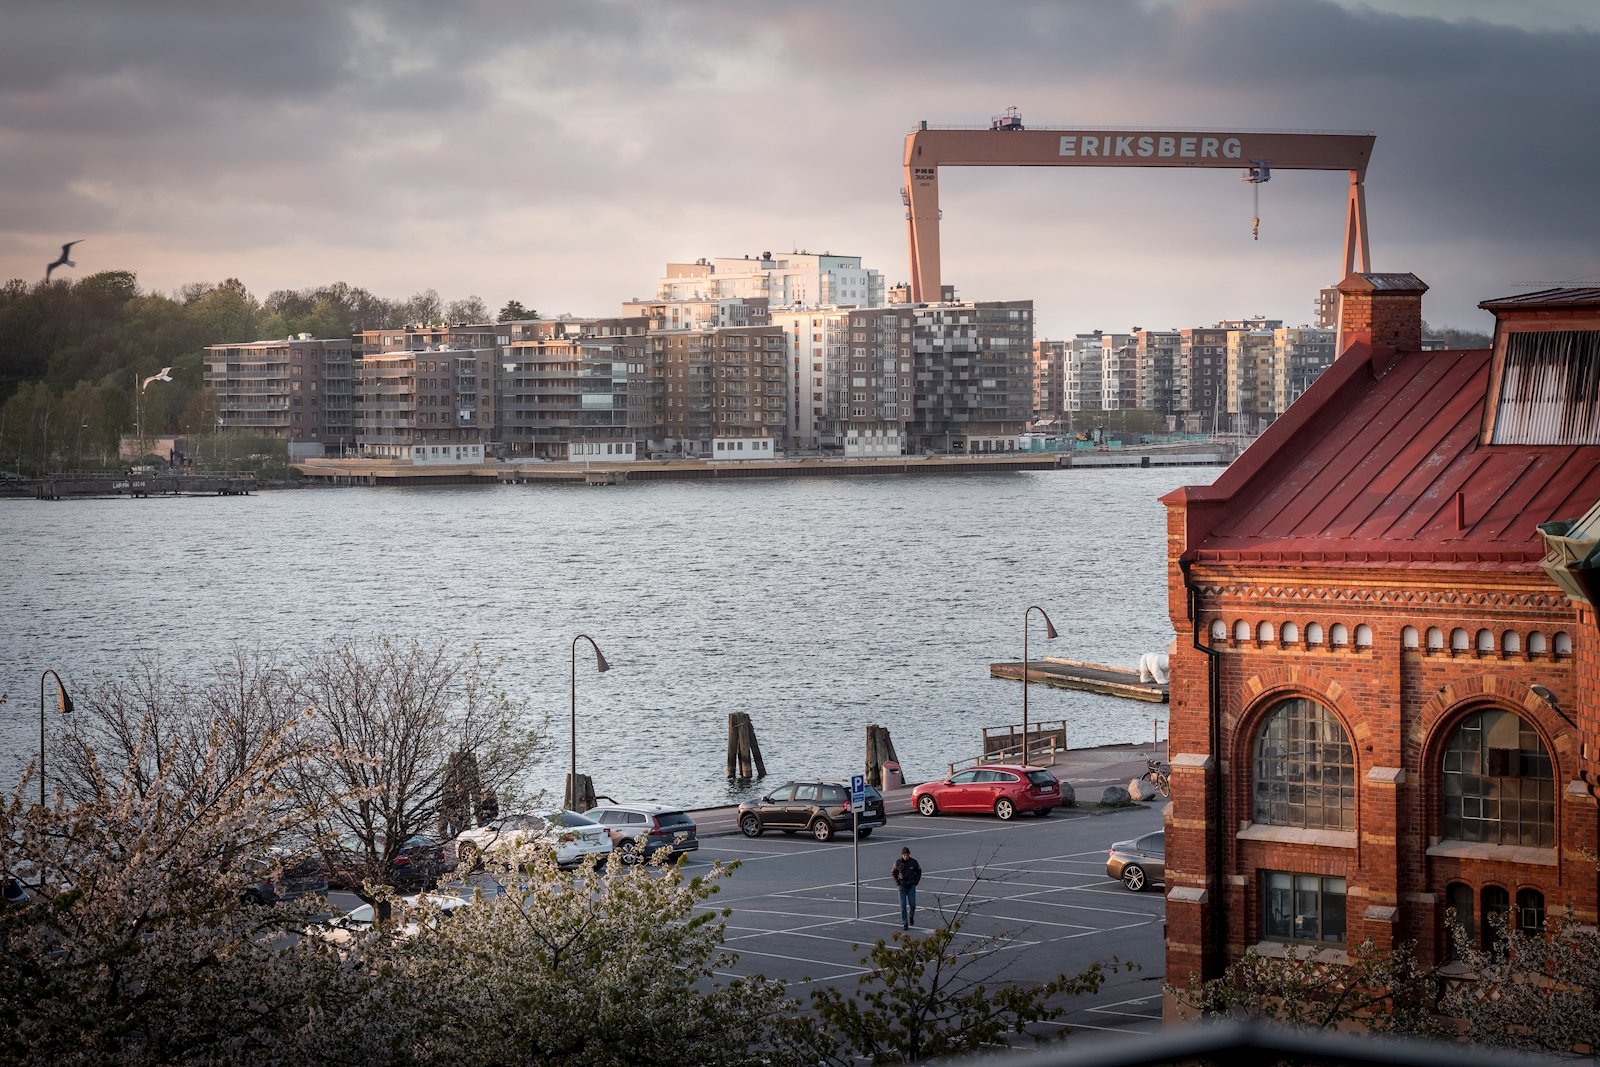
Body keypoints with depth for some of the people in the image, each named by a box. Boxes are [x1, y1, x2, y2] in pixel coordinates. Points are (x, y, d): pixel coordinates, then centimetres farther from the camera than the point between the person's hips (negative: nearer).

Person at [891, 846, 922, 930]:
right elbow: (893, 872, 9)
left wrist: (916, 881, 1)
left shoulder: (913, 862, -8)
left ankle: (911, 916, 28)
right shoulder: (898, 863, -8)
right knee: (903, 905, -3)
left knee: (912, 904, -3)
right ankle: (904, 923, 2)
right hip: (902, 886, 0)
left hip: (911, 886, 0)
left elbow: (919, 871, 9)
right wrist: (896, 882, 0)